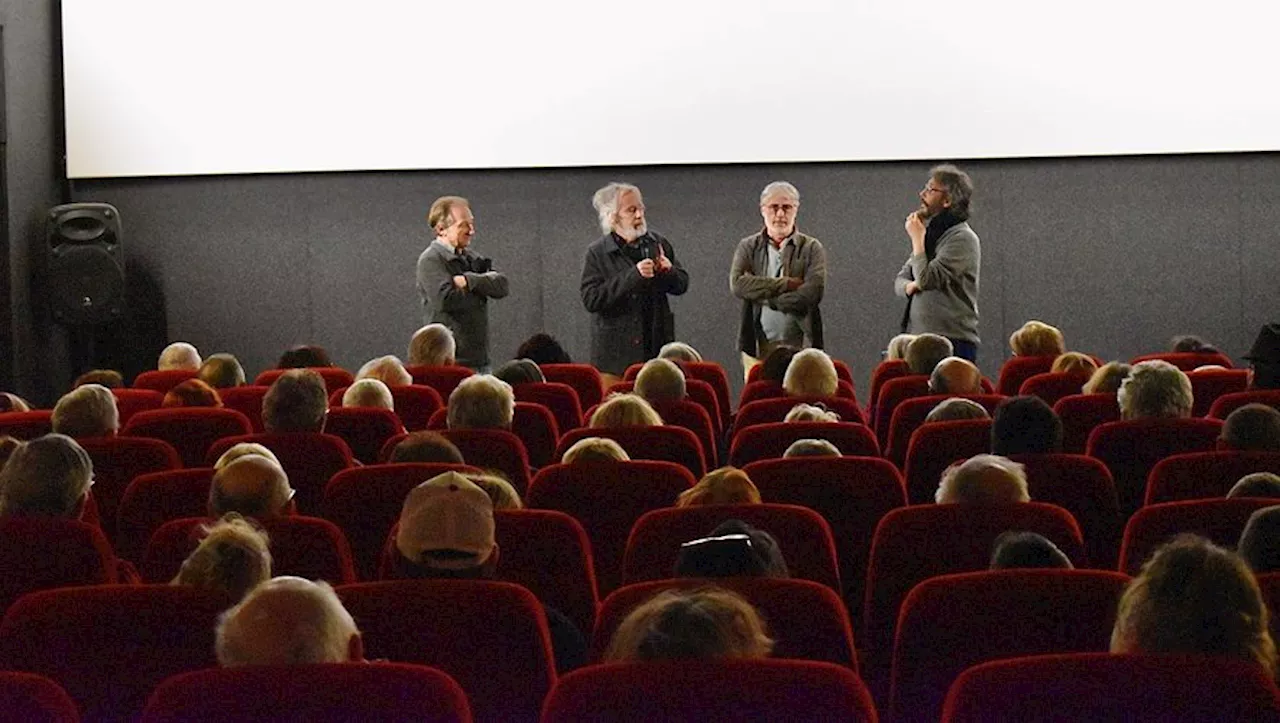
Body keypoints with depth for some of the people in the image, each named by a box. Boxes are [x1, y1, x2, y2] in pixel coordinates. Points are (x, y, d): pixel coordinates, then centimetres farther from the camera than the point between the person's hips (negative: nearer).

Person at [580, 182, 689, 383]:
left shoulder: (658, 244, 10)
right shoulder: (597, 253, -2)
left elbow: (682, 285, 15)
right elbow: (591, 299, -13)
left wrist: (669, 272, -9)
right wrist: (633, 276, -20)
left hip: (656, 350, 3)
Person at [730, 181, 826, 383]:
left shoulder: (811, 248, 7)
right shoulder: (748, 247, 11)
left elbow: (814, 291, -8)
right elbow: (737, 284, -6)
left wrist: (764, 296, -6)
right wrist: (787, 284, -9)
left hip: (799, 346, -1)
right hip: (757, 346, 1)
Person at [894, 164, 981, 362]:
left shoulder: (963, 238, -10)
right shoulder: (931, 233, 17)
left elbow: (926, 279, -20)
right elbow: (900, 280, 20)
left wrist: (917, 238, -8)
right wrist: (909, 286, -4)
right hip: (918, 337, 8)